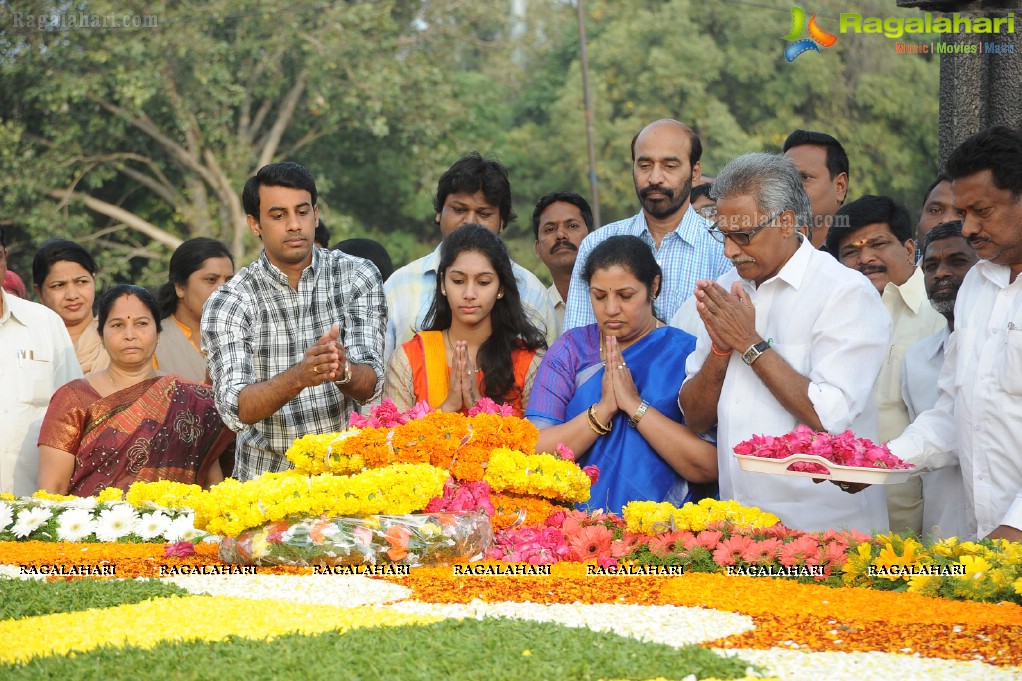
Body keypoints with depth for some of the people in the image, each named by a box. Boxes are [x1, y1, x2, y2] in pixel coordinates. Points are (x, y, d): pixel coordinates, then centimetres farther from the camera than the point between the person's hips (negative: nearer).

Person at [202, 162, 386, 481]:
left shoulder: (358, 277, 2)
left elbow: (369, 385, -6)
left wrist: (342, 371, -29)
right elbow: (235, 410, -14)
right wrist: (299, 376, -32)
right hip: (269, 476, -1)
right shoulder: (227, 303, -3)